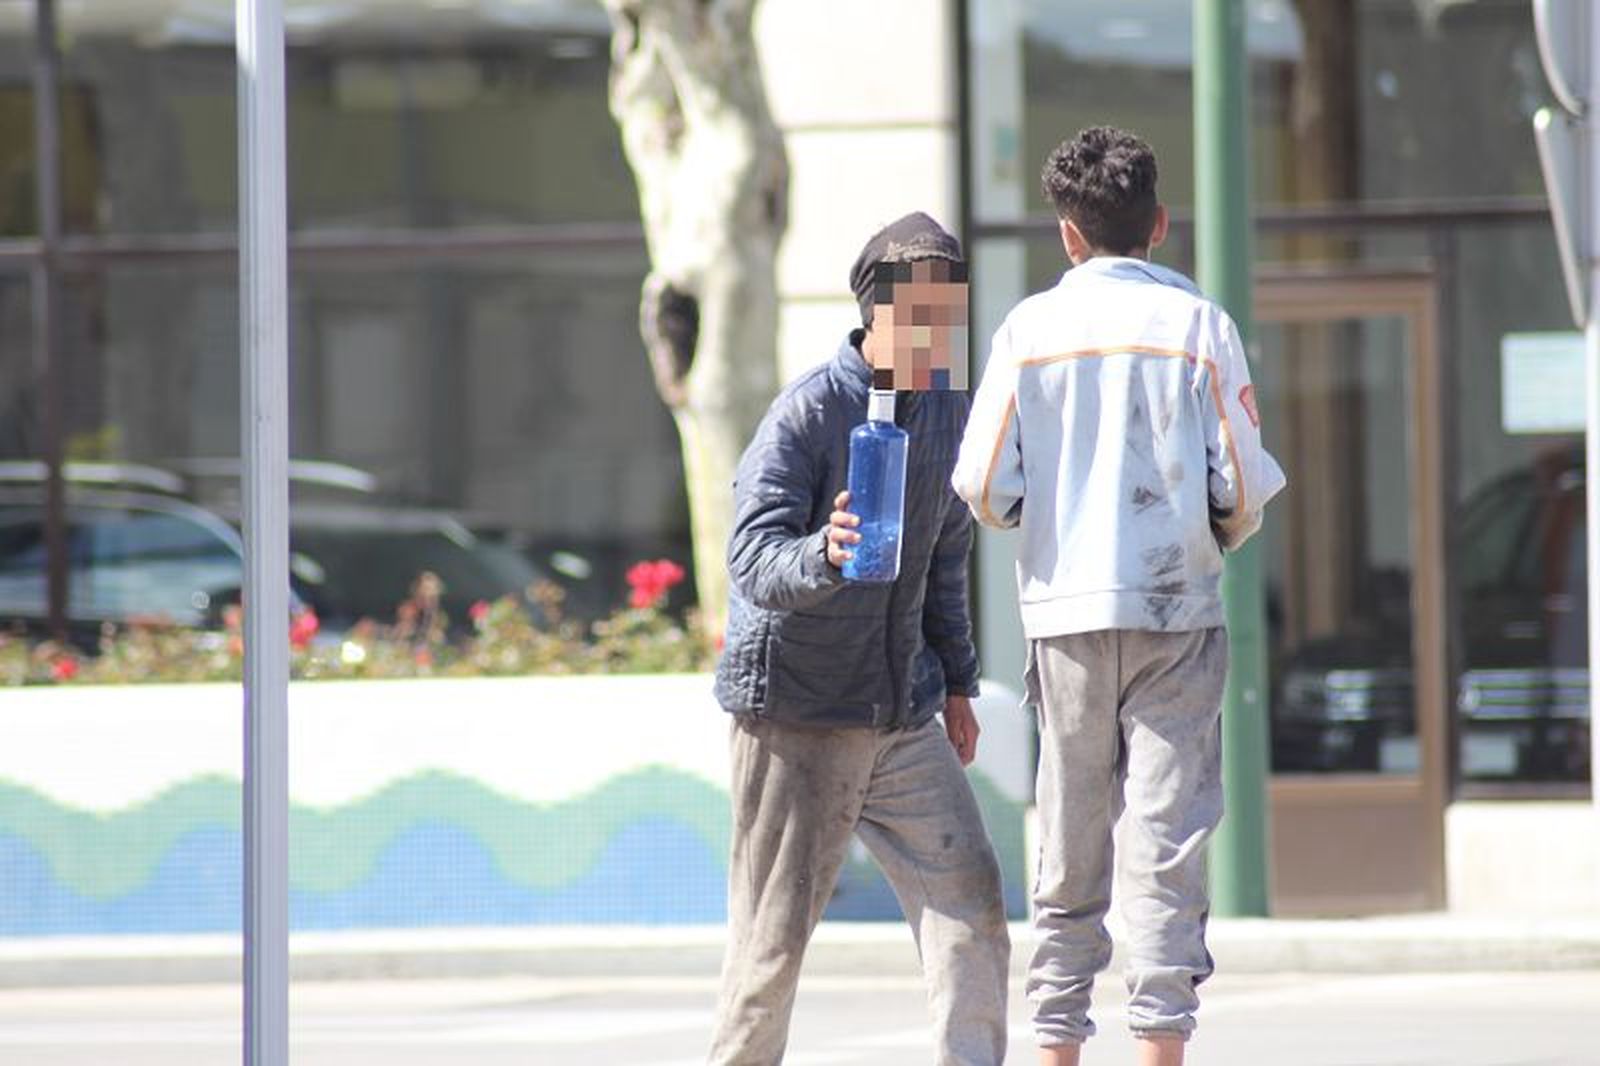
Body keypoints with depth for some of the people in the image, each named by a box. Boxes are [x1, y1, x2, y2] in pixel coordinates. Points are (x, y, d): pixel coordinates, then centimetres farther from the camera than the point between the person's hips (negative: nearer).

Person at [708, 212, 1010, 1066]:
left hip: (903, 718, 6)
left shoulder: (949, 413, 8)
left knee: (966, 893, -6)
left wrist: (957, 683, 20)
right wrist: (824, 555, -44)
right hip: (796, 712, -6)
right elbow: (754, 559, -23)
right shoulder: (807, 414, -14)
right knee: (776, 932, -1)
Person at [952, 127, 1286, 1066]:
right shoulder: (1199, 325, -1)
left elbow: (984, 489, -1)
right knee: (1167, 832, -3)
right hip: (1177, 607, -1)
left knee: (1071, 841, 8)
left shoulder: (1030, 328, 1)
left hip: (1067, 609, 1)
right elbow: (1243, 484, -4)